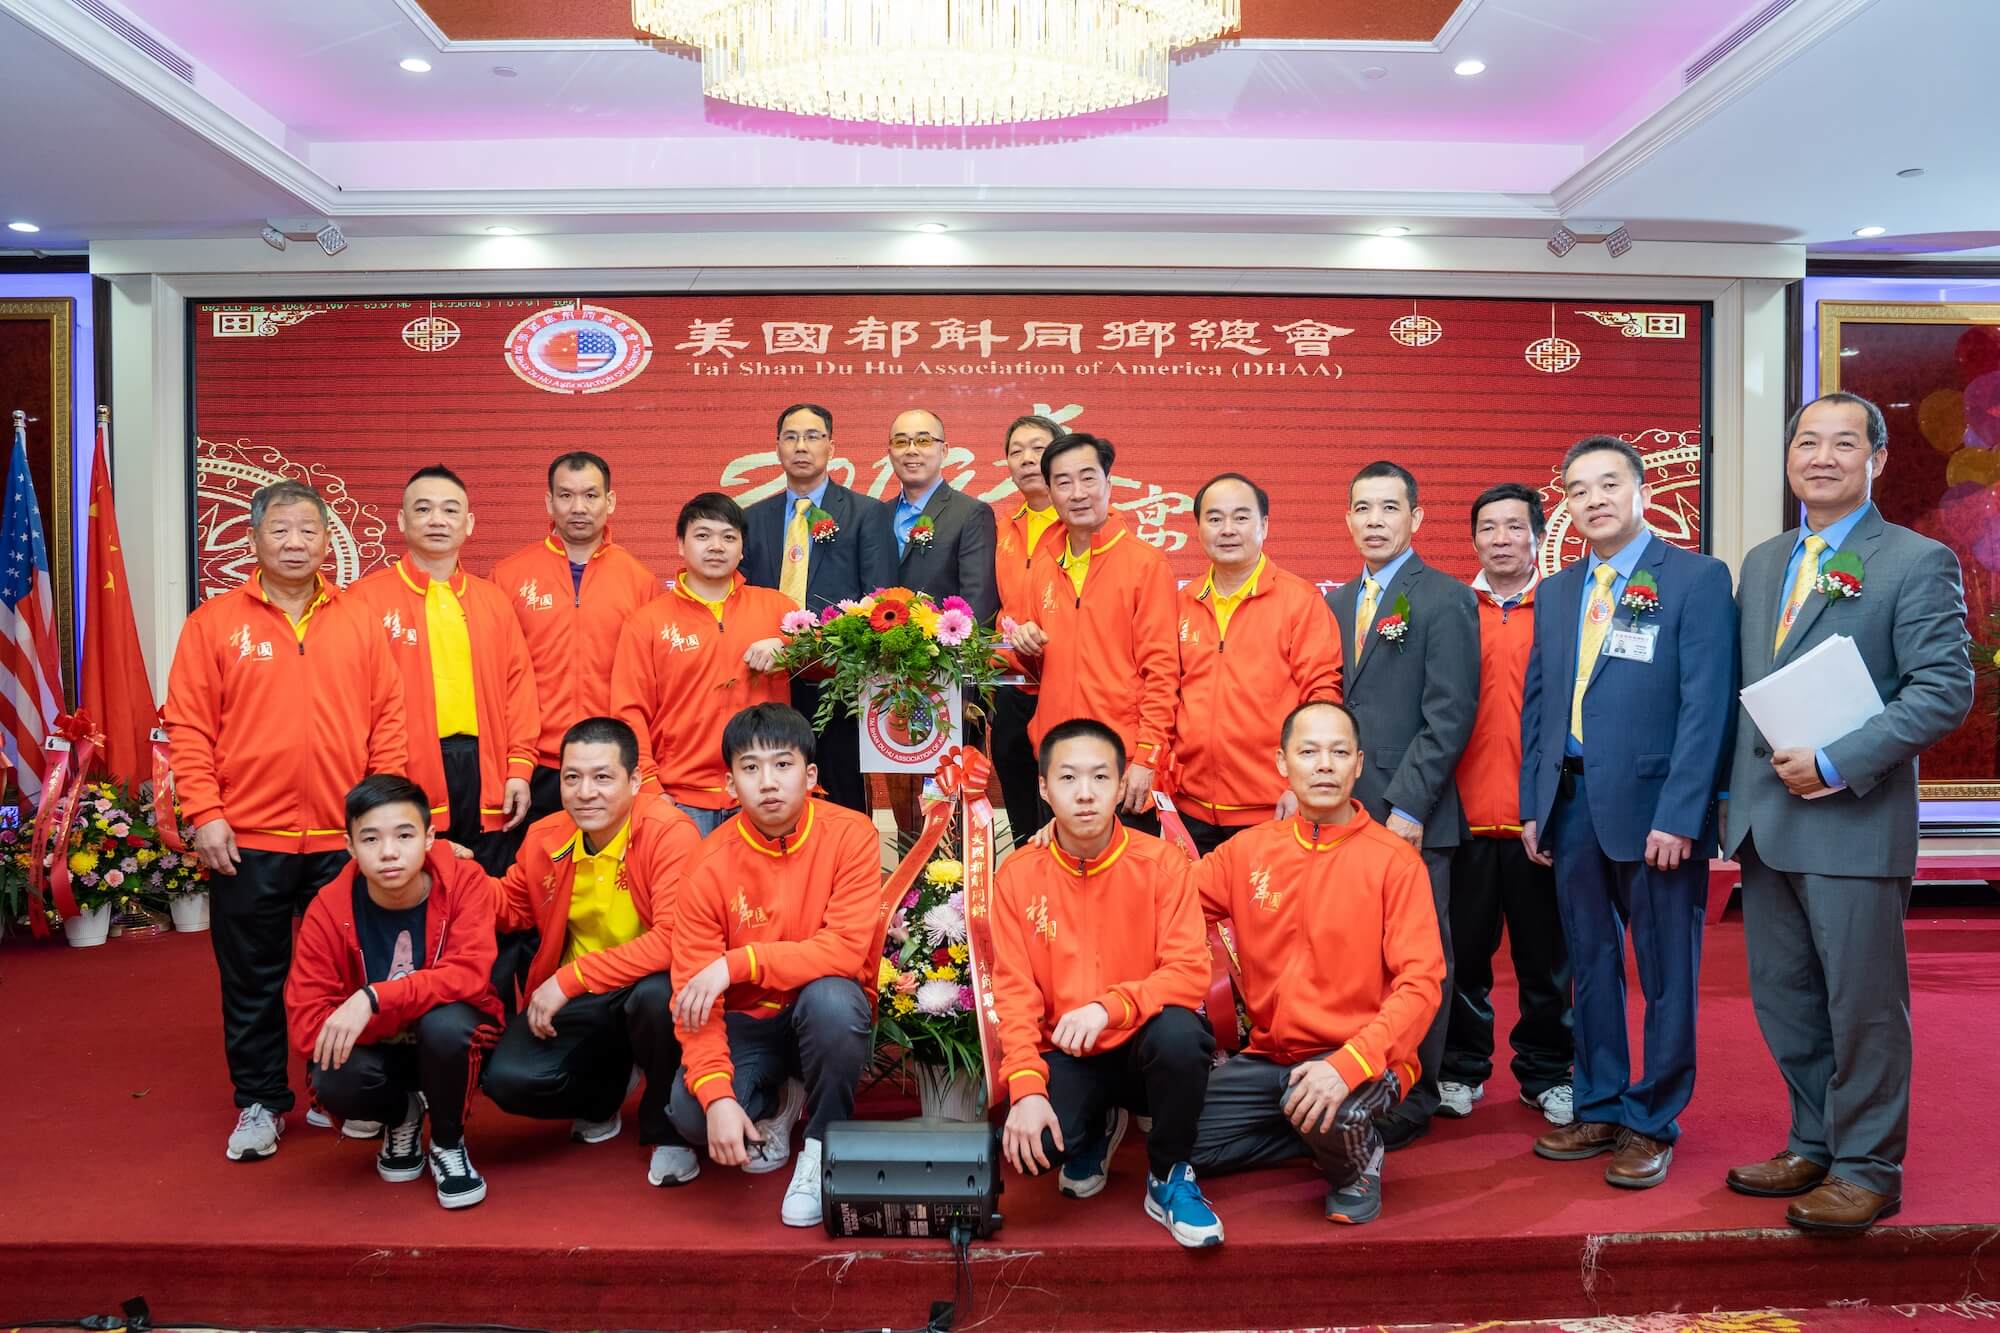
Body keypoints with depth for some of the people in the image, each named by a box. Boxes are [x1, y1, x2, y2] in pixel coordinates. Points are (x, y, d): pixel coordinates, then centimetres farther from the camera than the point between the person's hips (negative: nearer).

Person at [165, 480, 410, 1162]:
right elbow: (188, 727, -2)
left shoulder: (360, 622, 6)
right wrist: (203, 812, -9)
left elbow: (387, 720, 5)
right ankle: (259, 1103, 23)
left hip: (344, 837, 1)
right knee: (252, 978, 9)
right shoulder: (215, 622, 1)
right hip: (247, 840, -1)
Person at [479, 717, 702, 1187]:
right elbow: (514, 906, 18)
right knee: (508, 1079, -17)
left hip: (650, 986, -5)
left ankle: (668, 1130, -7)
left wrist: (570, 977, -27)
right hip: (577, 1000, 5)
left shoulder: (669, 832, -22)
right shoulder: (545, 838, -3)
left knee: (657, 996, -38)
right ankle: (601, 1098, 20)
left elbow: (674, 938, -31)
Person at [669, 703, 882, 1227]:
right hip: (748, 1022, 2)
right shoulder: (711, 864, -12)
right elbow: (693, 1000, -13)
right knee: (691, 1113, -25)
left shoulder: (849, 834, -16)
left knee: (832, 998, -35)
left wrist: (737, 963, -29)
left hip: (826, 1018, -1)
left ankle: (823, 1148, -7)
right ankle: (775, 1103, 14)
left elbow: (846, 948, -24)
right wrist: (717, 1097, -27)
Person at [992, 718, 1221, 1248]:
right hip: (1066, 1058, 1)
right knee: (1029, 1144, -29)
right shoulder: (1018, 875, -4)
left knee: (1179, 1032, -36)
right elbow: (1014, 992, -7)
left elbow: (1189, 972, -15)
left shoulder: (1162, 862, -8)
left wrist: (1108, 1007, -32)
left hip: (1144, 1044, -1)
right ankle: (1096, 1129, 12)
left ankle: (1169, 1177, -6)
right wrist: (1027, 1088, -21)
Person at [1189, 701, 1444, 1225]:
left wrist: (1348, 1063, -30)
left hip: (1361, 1059, -5)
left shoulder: (1394, 860, -9)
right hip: (1269, 1056, 5)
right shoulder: (1248, 850, 4)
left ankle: (1355, 1158, 5)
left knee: (1327, 1114, -35)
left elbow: (1420, 983, -15)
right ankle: (1333, 1133, 14)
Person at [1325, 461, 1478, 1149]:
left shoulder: (1446, 600, -3)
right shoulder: (1336, 603, 17)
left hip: (1411, 818, -5)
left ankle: (1410, 1102, 14)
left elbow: (1449, 716, -10)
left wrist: (1406, 806, -15)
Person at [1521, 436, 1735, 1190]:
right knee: (1590, 966, 14)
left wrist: (1678, 815, -16)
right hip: (1572, 801, 5)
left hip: (1653, 805, -5)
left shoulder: (1697, 579, -4)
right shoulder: (1556, 593, 13)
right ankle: (1599, 1109, 27)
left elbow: (1706, 705, -11)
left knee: (1665, 973, 5)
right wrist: (1533, 804, 8)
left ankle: (1652, 1124, 18)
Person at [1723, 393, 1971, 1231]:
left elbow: (1946, 689, -13)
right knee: (1784, 1002, 13)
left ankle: (1868, 1170, 18)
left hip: (1854, 823, -6)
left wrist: (1834, 764, -18)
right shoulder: (1762, 564, 14)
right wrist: (1736, 791, 8)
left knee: (1862, 1005, 3)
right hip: (1765, 820, 6)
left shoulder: (1919, 562, -5)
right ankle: (1814, 1148, 29)